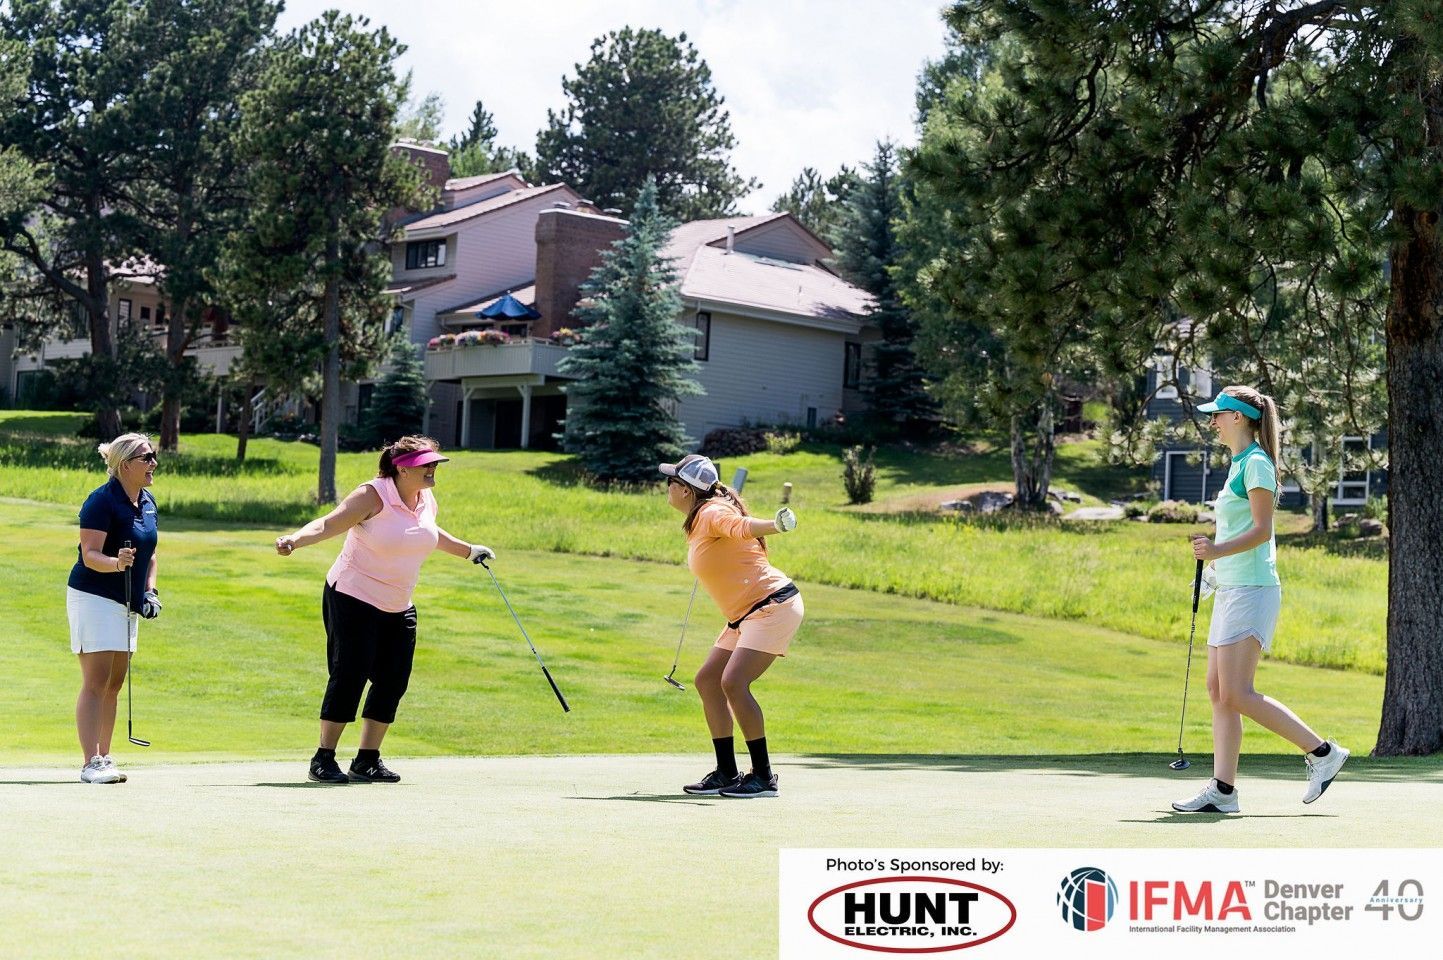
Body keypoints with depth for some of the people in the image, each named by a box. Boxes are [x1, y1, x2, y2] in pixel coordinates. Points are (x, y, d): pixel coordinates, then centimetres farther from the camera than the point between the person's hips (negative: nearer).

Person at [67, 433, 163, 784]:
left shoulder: (148, 503, 10)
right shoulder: (102, 500, -15)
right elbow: (90, 555, -19)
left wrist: (149, 591, 6)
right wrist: (116, 562, -38)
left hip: (126, 603, 8)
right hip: (93, 597, -8)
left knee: (114, 685, 10)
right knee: (96, 683, -11)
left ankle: (103, 759, 17)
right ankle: (91, 764, -12)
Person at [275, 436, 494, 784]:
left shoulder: (427, 501, 4)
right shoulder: (373, 496, -18)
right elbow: (328, 524, -26)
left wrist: (469, 551, 37)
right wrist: (294, 540, -44)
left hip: (398, 608, 7)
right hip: (353, 600, -7)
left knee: (393, 680, 2)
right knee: (350, 675, -11)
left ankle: (367, 761, 13)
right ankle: (323, 759, -2)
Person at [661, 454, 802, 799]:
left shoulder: (712, 513, -15)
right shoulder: (697, 522, 15)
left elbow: (741, 526, -36)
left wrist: (774, 525, -55)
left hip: (773, 604, -11)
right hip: (745, 615, 11)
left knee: (733, 682, -21)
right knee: (707, 682, 9)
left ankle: (764, 777, -14)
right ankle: (727, 774, 15)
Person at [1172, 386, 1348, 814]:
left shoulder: (1257, 463, -11)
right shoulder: (1239, 464, 18)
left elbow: (1261, 529, -19)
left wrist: (1218, 550, -30)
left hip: (1251, 590, -10)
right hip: (1232, 588, 10)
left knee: (1237, 694, -13)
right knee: (1218, 690, 4)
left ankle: (1321, 751, -4)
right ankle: (1222, 789, 4)